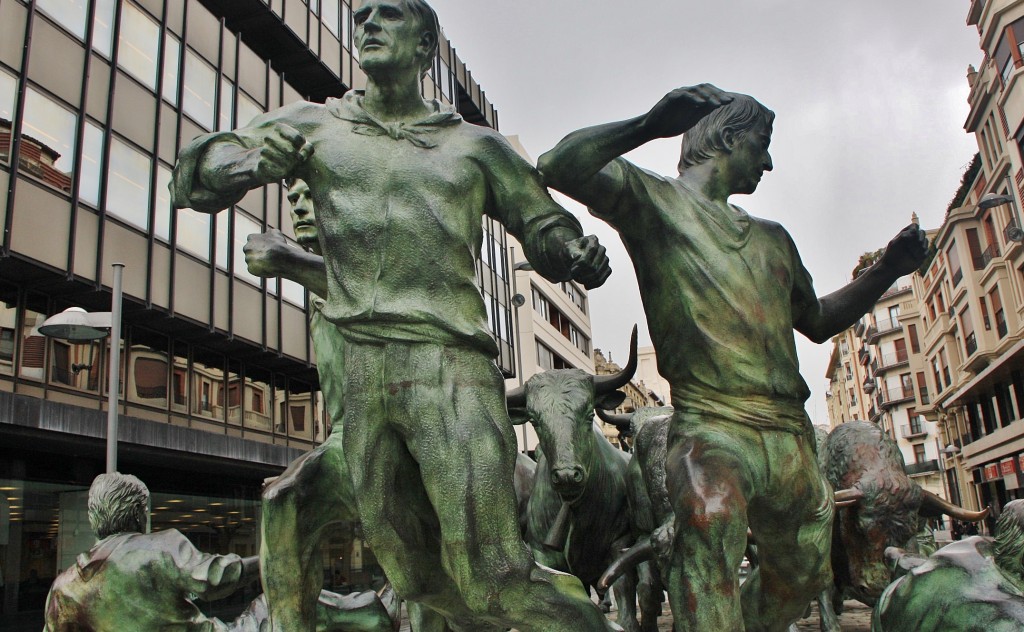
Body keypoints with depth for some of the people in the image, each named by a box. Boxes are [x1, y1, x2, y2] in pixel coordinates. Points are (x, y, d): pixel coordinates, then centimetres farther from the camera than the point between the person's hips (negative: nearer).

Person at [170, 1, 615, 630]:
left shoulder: (476, 145, 14)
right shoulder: (316, 125, 17)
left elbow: (549, 231, 16)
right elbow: (194, 175, 12)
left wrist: (583, 257, -9)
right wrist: (244, 163, -13)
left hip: (447, 364, -3)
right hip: (357, 371, 3)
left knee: (493, 579, -12)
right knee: (417, 575, 11)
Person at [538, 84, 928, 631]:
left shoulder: (772, 238, 25)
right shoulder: (650, 199, 5)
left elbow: (818, 321, 36)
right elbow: (560, 168, -12)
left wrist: (889, 269, 25)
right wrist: (648, 126, -16)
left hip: (792, 437, 8)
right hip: (712, 426, -7)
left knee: (800, 578, 19)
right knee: (710, 516, -38)